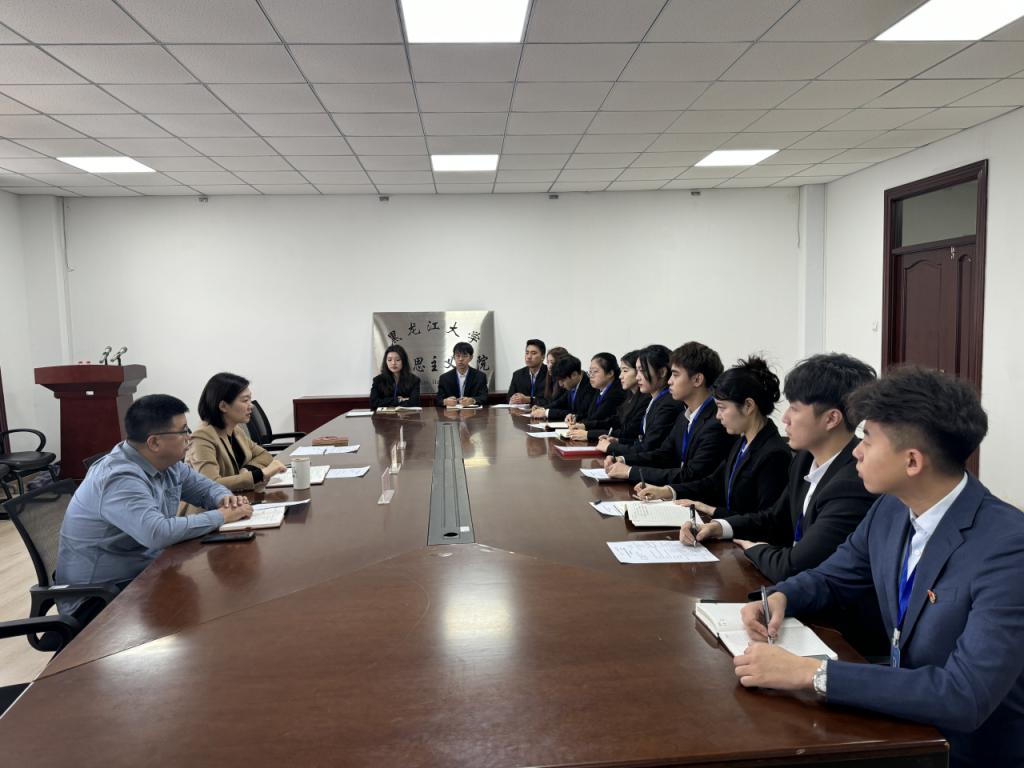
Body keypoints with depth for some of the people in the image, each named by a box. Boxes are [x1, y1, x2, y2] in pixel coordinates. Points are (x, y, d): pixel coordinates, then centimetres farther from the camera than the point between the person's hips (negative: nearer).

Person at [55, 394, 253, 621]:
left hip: (141, 574, 9)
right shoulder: (120, 479, -28)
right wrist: (221, 516, -29)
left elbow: (203, 486, 14)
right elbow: (158, 533, -41)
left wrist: (225, 499, -10)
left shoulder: (166, 462, 0)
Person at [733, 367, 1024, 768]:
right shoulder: (891, 509, -5)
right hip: (900, 715, 6)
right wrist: (779, 597, -11)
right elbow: (831, 578, 10)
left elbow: (965, 697, -32)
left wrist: (811, 673, -33)